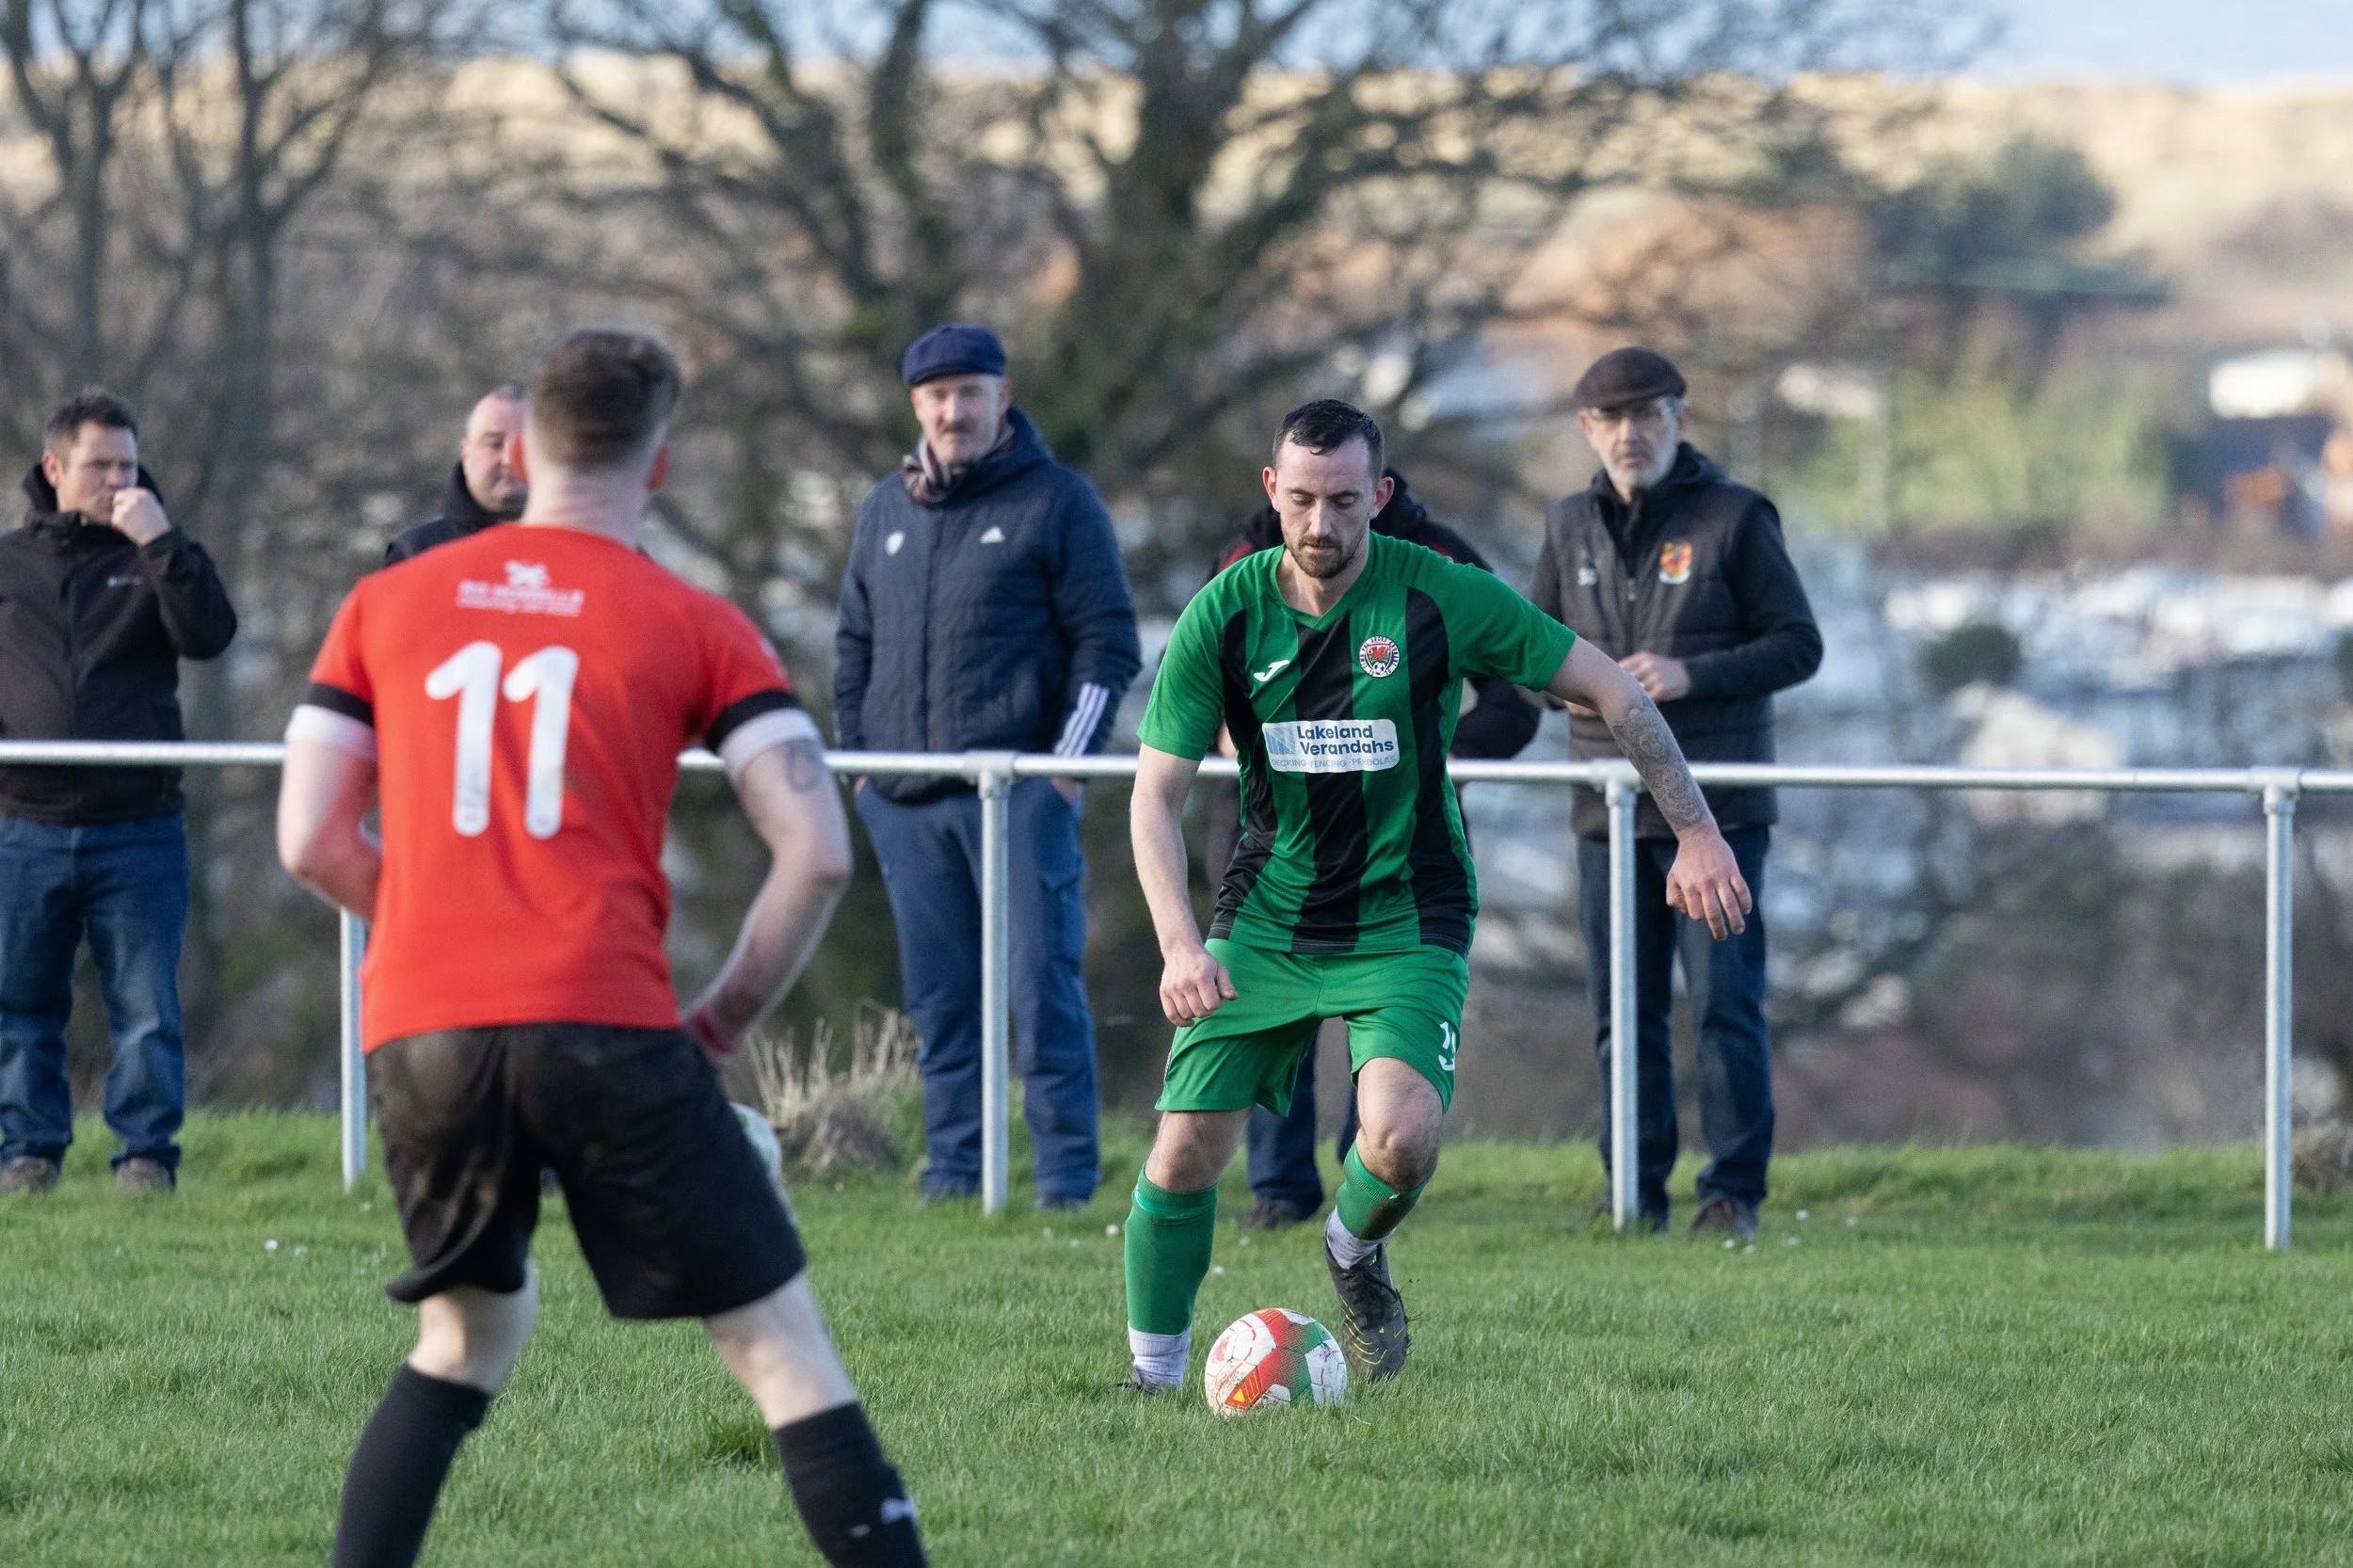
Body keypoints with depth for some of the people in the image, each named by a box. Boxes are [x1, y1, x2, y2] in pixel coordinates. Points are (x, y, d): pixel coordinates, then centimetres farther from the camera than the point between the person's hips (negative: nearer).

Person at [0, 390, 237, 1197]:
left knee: (146, 1007, -3)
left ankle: (147, 1154, 2)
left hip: (138, 832, -1)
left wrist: (160, 544, -16)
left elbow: (209, 636, -10)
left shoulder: (156, 559, 8)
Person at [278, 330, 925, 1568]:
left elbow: (310, 843, 12)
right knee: (781, 1344, 2)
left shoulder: (386, 604, 14)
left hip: (418, 1033, 3)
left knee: (469, 1333, 25)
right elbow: (815, 852, -3)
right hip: (602, 1025, -3)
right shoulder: (693, 627, 6)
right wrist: (723, 1022, 9)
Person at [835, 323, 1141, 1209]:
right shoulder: (886, 512, 17)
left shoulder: (1057, 502, 2)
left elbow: (1107, 643, -1)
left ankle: (1068, 1175, -4)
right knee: (937, 994, 6)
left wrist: (1068, 763, -9)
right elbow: (855, 647, 23)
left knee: (1042, 980, -7)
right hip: (904, 801, 5)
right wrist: (856, 758, 13)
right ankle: (953, 1165, 11)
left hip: (1018, 792, -5)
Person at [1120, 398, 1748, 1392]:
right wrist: (1179, 946, -20)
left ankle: (1355, 1251, 11)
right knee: (1186, 1152, -6)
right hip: (1266, 921, 2)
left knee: (1400, 1140, -24)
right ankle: (1153, 1372, 15)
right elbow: (1157, 794, -6)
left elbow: (1610, 691, -4)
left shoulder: (1440, 597, -13)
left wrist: (1697, 834, -7)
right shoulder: (1224, 615, -9)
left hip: (1406, 923, -2)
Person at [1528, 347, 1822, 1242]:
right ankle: (1636, 1191, 12)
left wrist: (1692, 675, -16)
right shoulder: (1571, 528, 13)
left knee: (1725, 1001, -6)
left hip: (1715, 808, -5)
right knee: (1622, 1013, 6)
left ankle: (1734, 1192, -1)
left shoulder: (1735, 518, -1)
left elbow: (1798, 645, -3)